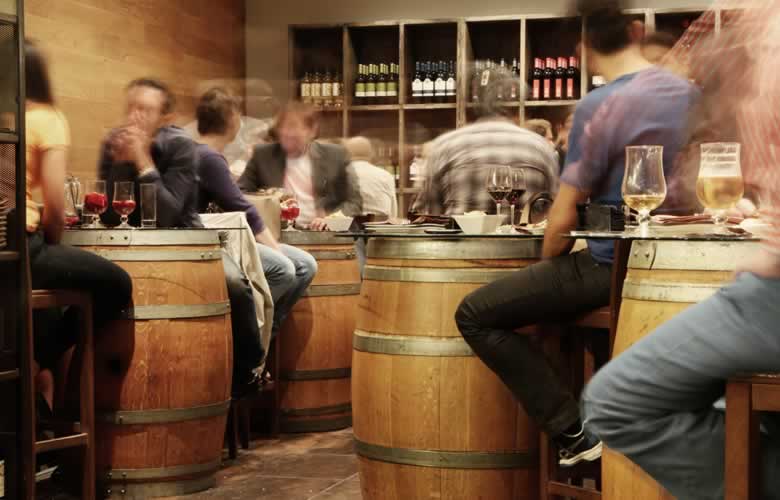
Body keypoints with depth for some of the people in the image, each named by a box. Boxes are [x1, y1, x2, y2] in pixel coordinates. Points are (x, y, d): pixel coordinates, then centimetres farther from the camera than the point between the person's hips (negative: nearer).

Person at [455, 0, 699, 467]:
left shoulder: (598, 107, -18)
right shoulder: (688, 92, 4)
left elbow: (562, 221, -16)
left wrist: (547, 266, 5)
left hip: (611, 266, -8)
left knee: (475, 316, -3)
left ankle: (575, 433, -5)